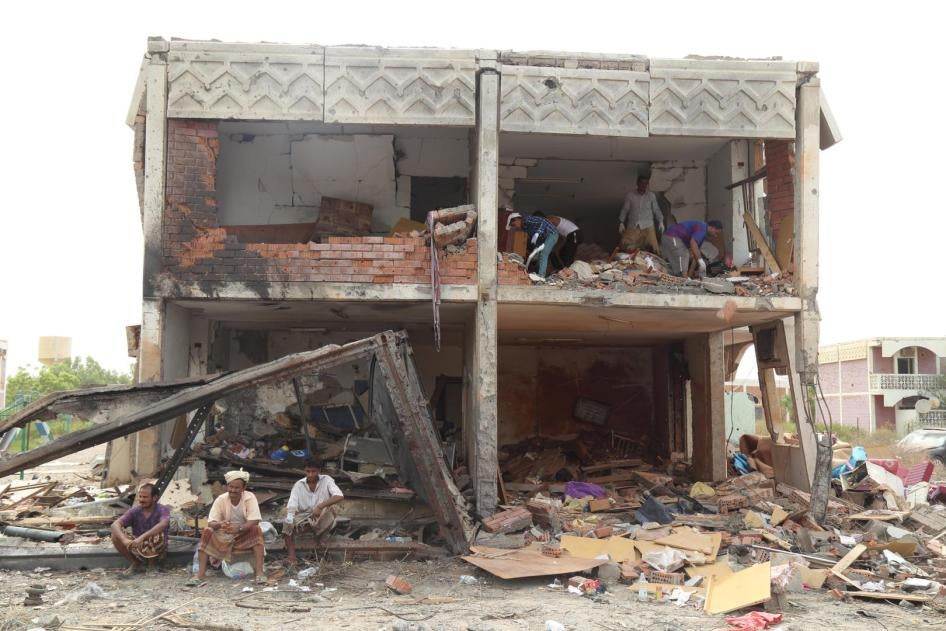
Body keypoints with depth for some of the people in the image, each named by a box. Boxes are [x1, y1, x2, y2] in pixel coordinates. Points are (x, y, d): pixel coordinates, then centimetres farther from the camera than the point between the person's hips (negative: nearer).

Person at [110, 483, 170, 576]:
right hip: (138, 549, 3)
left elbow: (163, 524, -37)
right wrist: (124, 540, -40)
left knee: (157, 536, -35)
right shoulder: (134, 511, -6)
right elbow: (115, 524, -20)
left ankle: (152, 565, -6)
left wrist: (142, 537, -48)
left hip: (155, 550, -3)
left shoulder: (163, 510, -15)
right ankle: (136, 564, 1)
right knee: (116, 536, -17)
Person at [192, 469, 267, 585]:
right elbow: (210, 522, -17)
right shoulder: (221, 499, -12)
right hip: (224, 537, 2)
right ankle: (201, 574, -24)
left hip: (245, 534, -2)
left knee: (256, 530, -31)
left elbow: (254, 521, -26)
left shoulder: (250, 497, -16)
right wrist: (219, 525, -42)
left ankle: (260, 572, -36)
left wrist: (239, 528, -45)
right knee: (207, 532, -23)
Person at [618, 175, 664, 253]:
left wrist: (660, 221, -3)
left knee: (653, 247, -8)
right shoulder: (630, 195, 2)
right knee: (625, 247, -8)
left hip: (648, 226, 0)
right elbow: (625, 210, 5)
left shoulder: (651, 195, 4)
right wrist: (621, 223, -2)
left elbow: (656, 210, 8)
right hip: (632, 226, 0)